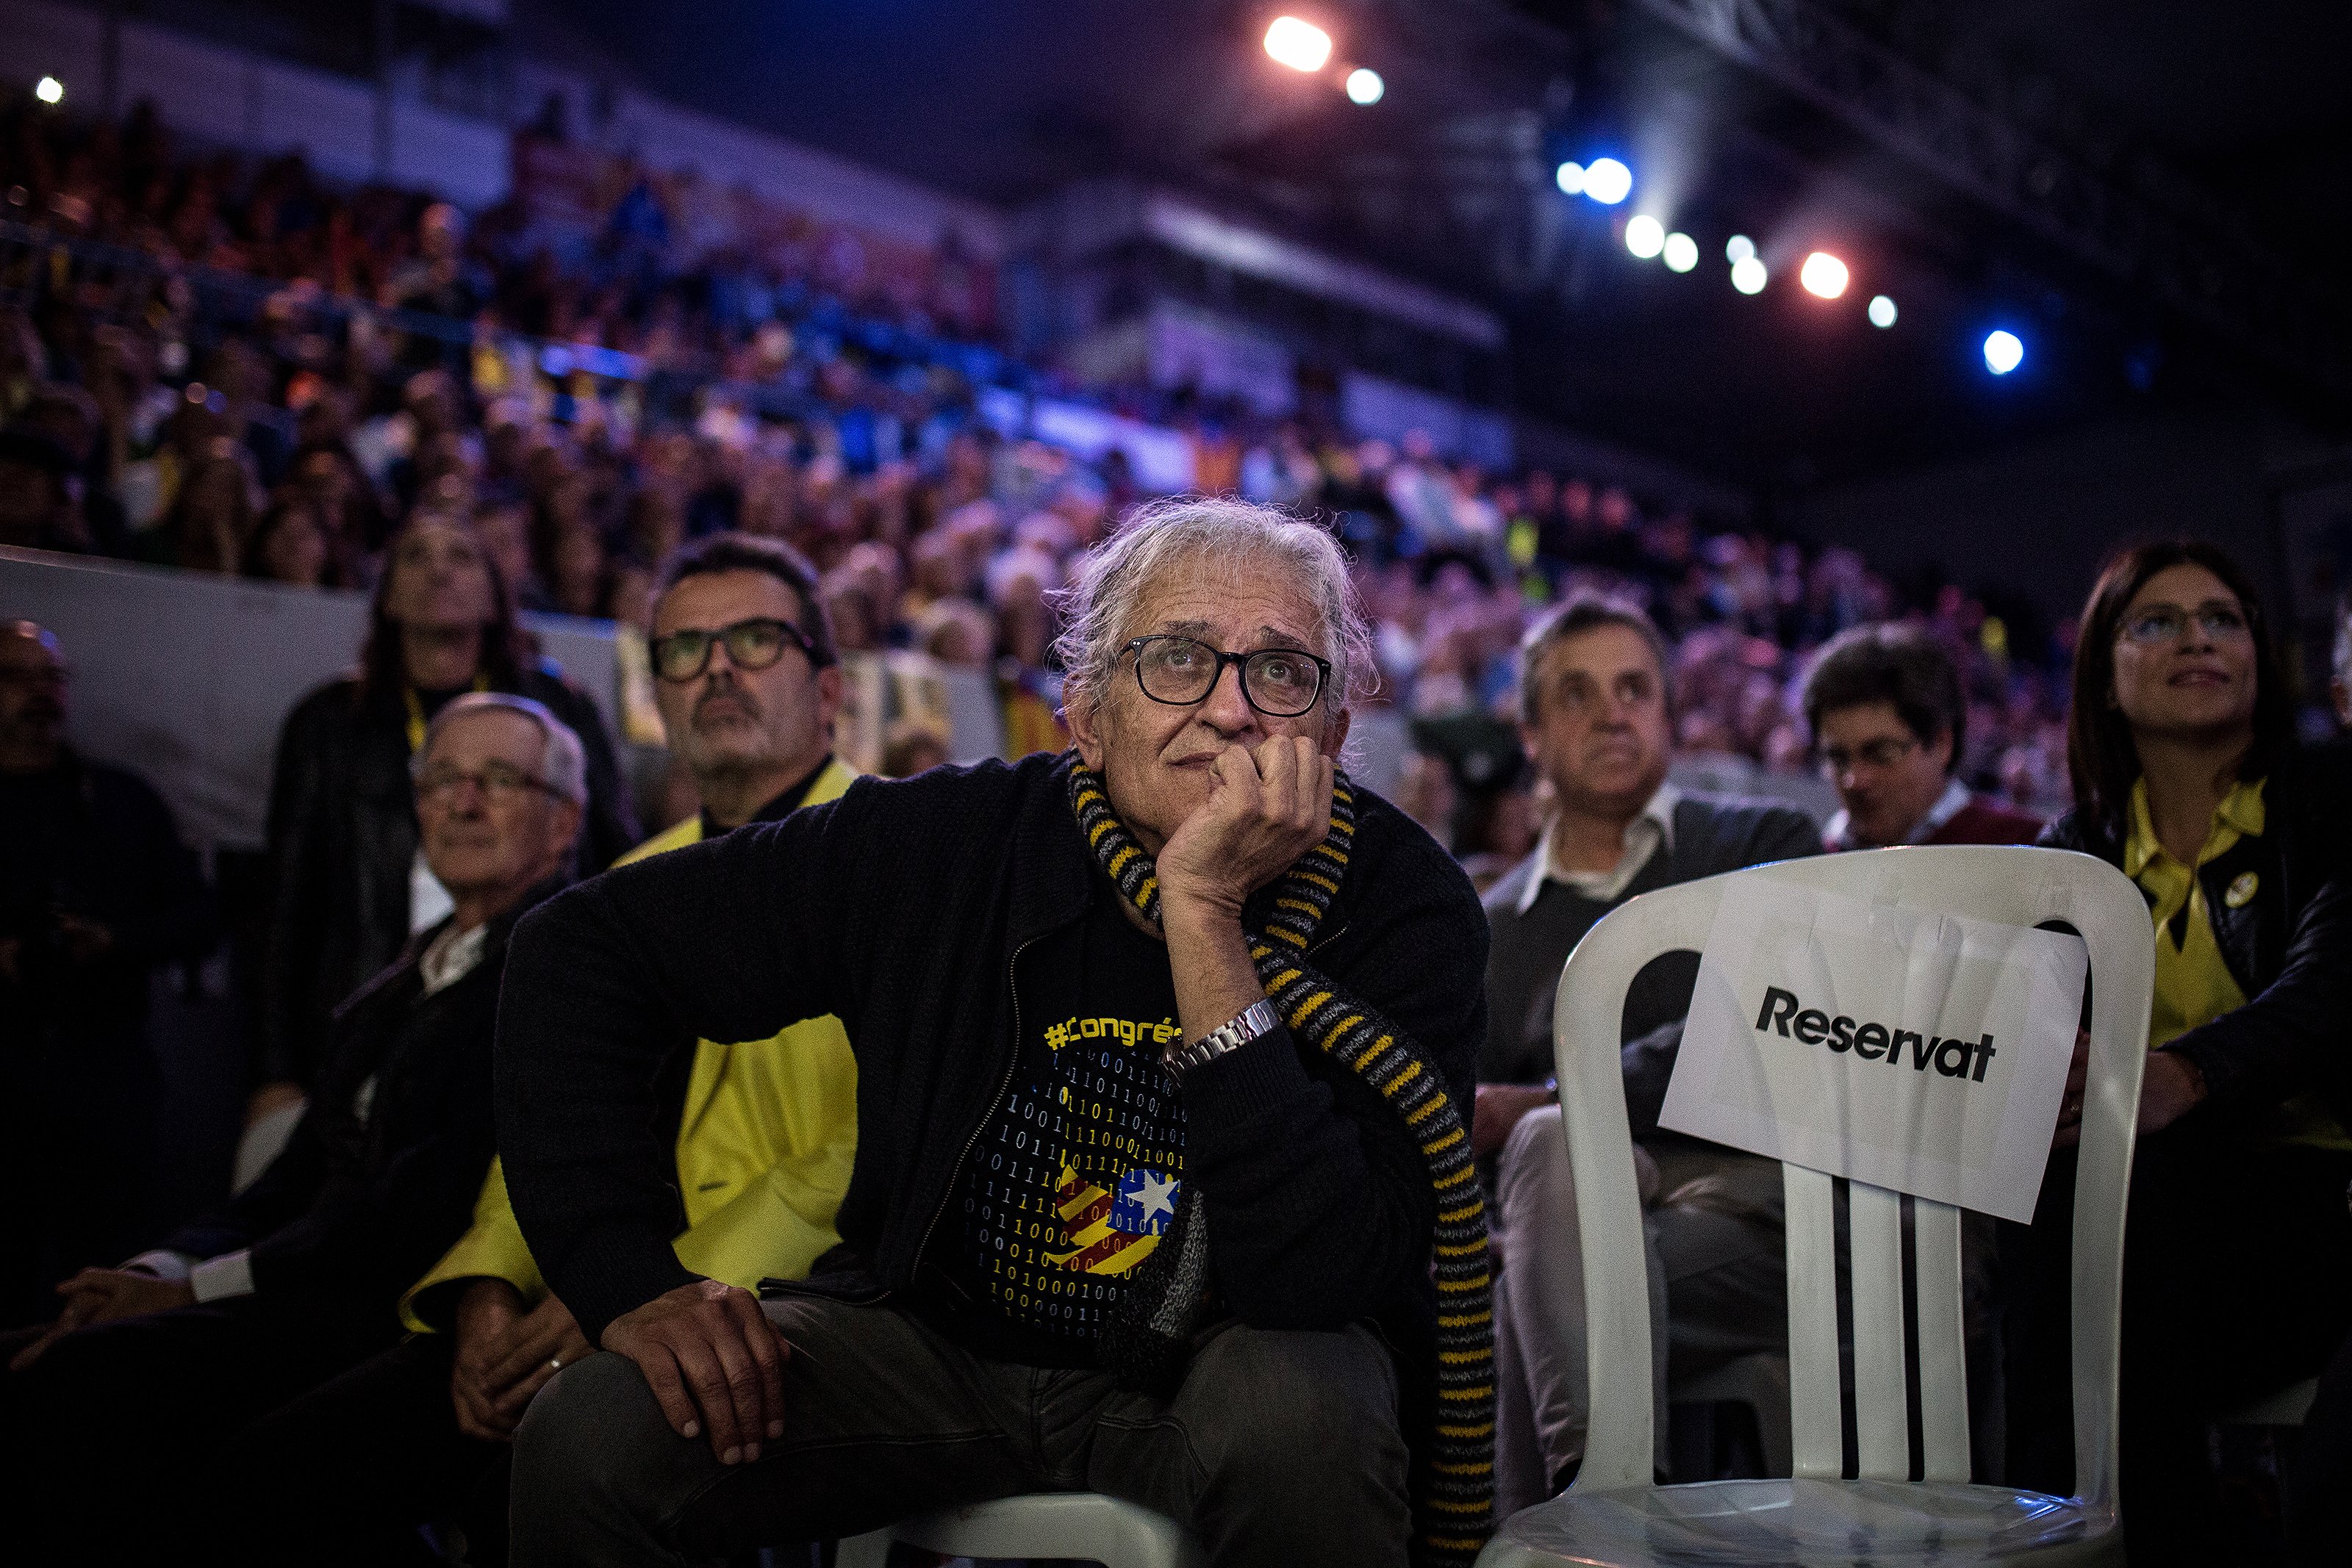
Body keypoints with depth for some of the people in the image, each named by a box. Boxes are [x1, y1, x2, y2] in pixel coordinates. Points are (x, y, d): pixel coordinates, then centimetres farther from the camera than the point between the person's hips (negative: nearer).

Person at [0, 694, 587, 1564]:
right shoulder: (397, 988, 24)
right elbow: (301, 1178, 20)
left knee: (78, 1383, -26)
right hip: (323, 1299, 8)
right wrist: (164, 1268, -1)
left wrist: (200, 1286, -10)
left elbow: (448, 1198, -14)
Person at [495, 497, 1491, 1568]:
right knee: (589, 1436, -21)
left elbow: (1317, 1285, -31)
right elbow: (586, 948, -6)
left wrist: (1203, 915, -35)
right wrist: (629, 1280, -16)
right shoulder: (945, 844, -14)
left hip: (1223, 1369, -1)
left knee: (1300, 1411, -35)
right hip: (936, 1342, 1)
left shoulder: (1400, 905, -19)